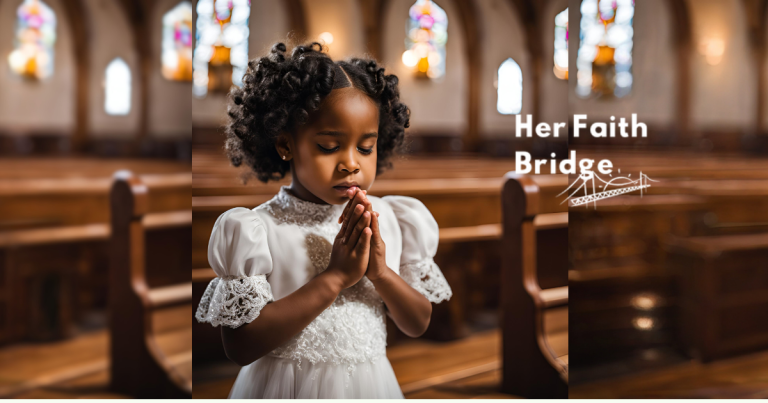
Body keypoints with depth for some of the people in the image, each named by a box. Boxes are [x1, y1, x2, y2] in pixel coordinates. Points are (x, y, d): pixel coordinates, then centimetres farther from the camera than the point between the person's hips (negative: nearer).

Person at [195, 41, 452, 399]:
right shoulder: (255, 231, -16)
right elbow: (239, 347, -21)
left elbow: (418, 325, 1)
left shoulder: (388, 221, -4)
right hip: (283, 387, -3)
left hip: (368, 384, 4)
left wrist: (380, 273, -18)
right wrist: (335, 277, -24)